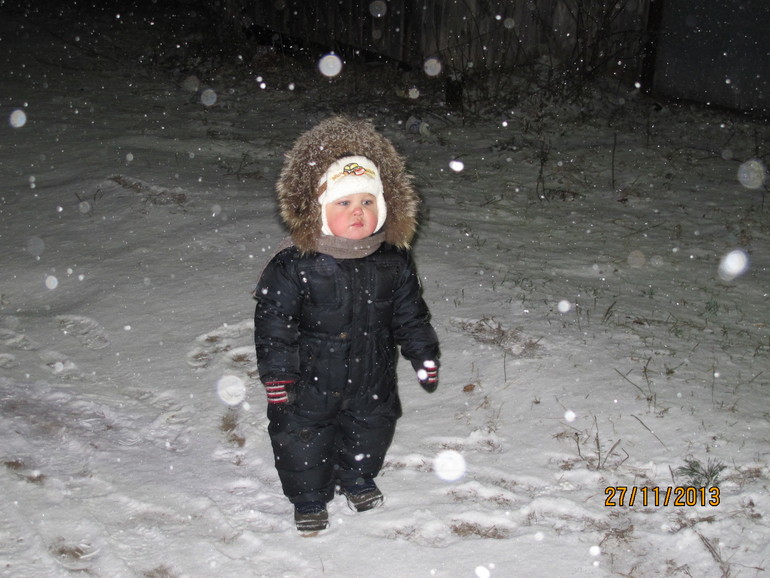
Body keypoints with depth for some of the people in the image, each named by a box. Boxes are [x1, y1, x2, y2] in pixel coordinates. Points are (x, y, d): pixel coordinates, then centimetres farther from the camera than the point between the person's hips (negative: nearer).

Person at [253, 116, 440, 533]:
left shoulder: (393, 261, -8)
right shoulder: (294, 264, -21)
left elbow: (410, 314, 5)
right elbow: (273, 319, -16)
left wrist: (424, 355, 5)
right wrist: (277, 373, -16)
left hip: (372, 378, 4)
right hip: (311, 380, -3)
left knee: (370, 429, 21)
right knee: (302, 437, 10)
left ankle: (357, 479, 50)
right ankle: (308, 499, 35)